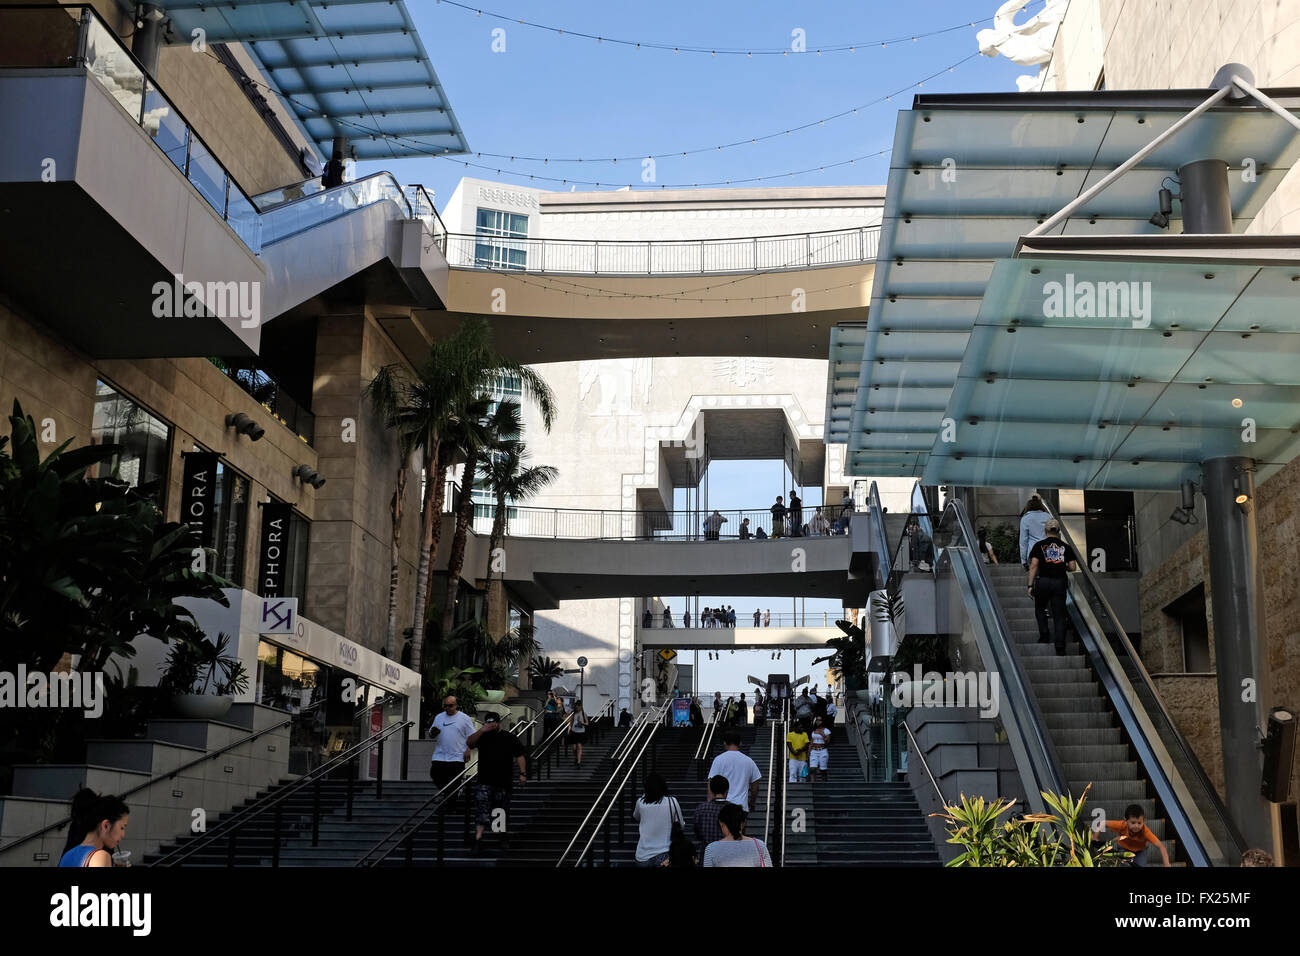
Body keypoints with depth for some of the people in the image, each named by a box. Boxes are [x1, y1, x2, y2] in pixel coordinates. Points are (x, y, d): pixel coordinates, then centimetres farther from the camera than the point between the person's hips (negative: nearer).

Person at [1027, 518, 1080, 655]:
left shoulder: (1039, 545, 0)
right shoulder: (1065, 547, 5)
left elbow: (1034, 565, -8)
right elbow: (1073, 567, 1)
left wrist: (1030, 585, -6)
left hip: (1043, 581, -1)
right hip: (1060, 582, 1)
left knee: (1040, 608, 24)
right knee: (1059, 615, 3)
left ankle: (1043, 635, 13)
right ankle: (1060, 648, -3)